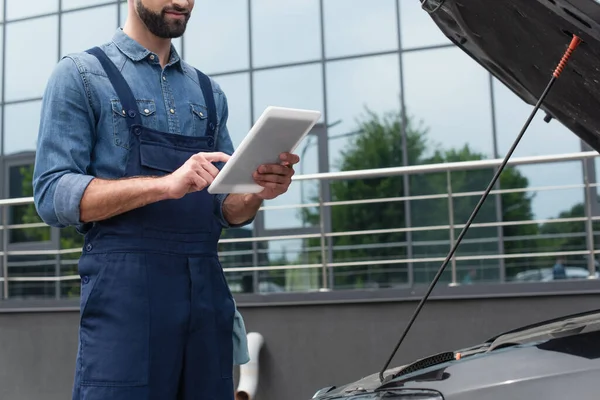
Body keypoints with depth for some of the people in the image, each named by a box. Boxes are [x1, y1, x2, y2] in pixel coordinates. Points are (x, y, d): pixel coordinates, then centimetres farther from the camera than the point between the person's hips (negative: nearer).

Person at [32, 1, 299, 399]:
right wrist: (165, 184, -21)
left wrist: (258, 191, -7)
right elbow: (52, 195, -9)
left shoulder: (209, 92, 17)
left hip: (208, 292, 5)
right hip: (125, 291, -5)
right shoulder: (81, 75, 2)